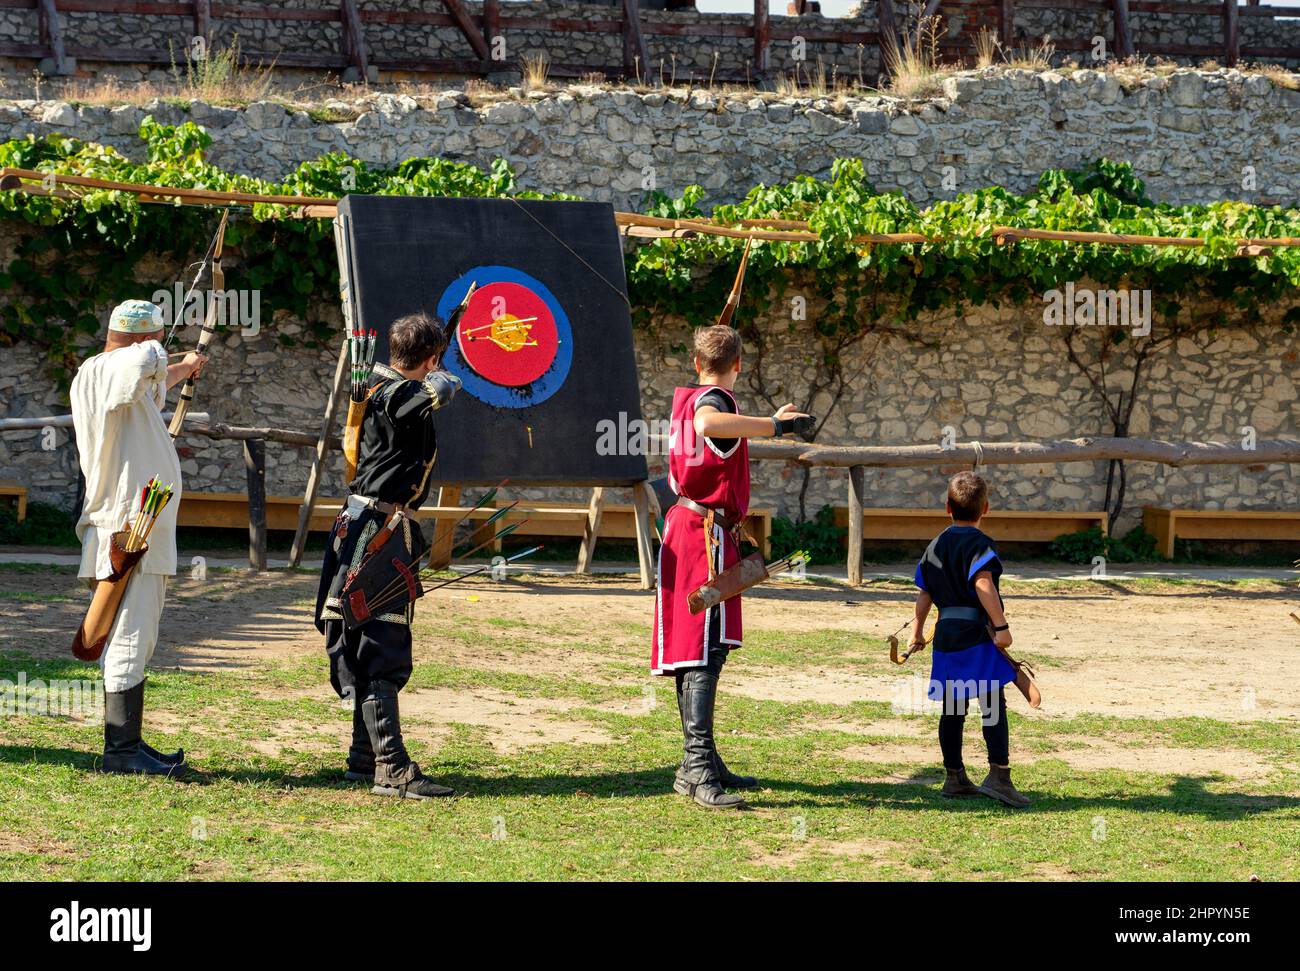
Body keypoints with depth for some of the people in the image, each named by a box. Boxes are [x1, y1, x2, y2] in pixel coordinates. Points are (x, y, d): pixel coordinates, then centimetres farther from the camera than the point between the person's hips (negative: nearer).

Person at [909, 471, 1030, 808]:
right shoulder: (978, 543, -10)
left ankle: (954, 778, 19)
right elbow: (983, 584, -24)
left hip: (946, 632, 8)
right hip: (976, 631, -8)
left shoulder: (935, 546, 13)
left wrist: (917, 630, 28)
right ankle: (999, 776, -16)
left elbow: (924, 593, 18)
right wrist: (1001, 626, -27)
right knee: (994, 703, -8)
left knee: (953, 708, 12)